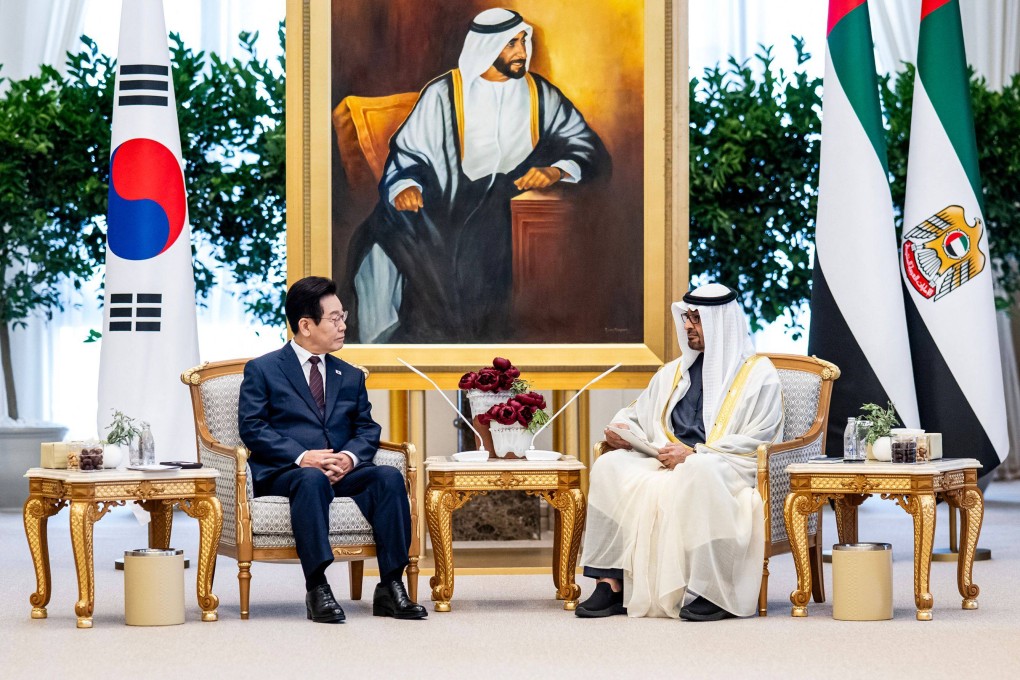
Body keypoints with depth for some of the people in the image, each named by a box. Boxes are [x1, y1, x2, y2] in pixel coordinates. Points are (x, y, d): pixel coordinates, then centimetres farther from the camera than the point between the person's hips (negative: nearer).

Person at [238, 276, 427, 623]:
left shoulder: (350, 376, 22)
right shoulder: (262, 370, 7)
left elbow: (367, 429, 15)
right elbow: (252, 428, -4)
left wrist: (350, 457, -10)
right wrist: (302, 457, -18)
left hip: (342, 470, 4)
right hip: (282, 472, -4)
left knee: (389, 476, -26)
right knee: (313, 479, -39)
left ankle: (390, 588, -28)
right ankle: (317, 589, -41)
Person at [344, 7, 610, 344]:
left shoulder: (541, 95, 11)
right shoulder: (443, 94, 6)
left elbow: (589, 147, 5)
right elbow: (409, 152, 5)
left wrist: (556, 171, -17)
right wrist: (405, 186, -18)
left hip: (514, 202, 1)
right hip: (446, 205, -1)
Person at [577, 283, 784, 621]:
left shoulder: (758, 374, 5)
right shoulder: (674, 372, 25)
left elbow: (755, 443, -5)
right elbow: (637, 414, 30)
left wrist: (693, 453, -15)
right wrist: (622, 431, 4)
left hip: (729, 470, -6)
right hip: (667, 463, 6)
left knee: (698, 472, -42)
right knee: (609, 466, -23)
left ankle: (716, 593, -36)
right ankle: (610, 583, -30)